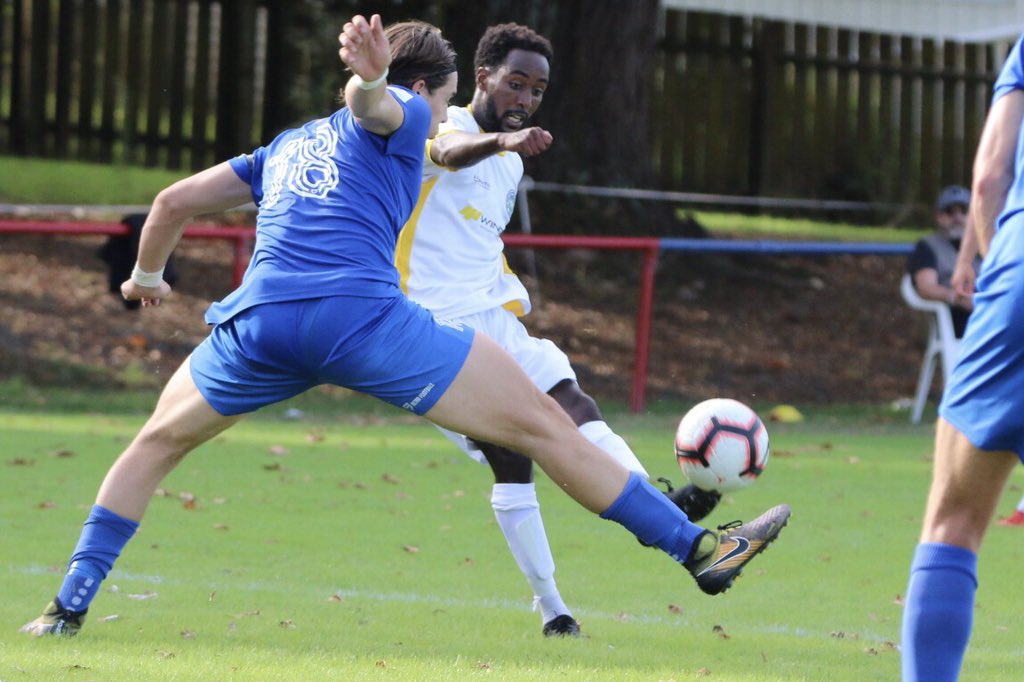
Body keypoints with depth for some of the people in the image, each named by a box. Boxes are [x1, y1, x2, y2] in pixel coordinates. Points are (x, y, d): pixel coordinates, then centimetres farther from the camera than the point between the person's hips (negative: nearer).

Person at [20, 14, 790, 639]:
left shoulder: (288, 145, 34)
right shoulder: (402, 117, 18)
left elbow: (176, 200, 34)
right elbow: (372, 103, -8)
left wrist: (147, 275, 51)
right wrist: (370, 78, -32)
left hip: (259, 322, 5)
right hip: (365, 317, -5)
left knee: (157, 444, 28)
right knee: (544, 424, 0)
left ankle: (70, 605, 19)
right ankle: (698, 547, -2)